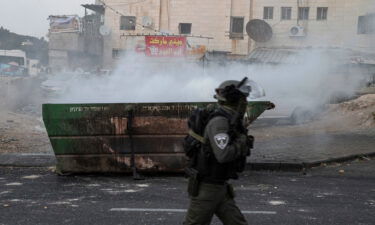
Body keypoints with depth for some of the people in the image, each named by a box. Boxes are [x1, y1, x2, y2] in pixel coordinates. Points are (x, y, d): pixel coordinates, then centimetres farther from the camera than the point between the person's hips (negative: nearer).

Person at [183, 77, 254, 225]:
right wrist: (243, 142, -15)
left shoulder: (232, 121, 10)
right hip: (205, 188, -9)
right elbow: (223, 155, -30)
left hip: (220, 187, 9)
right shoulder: (219, 122, -20)